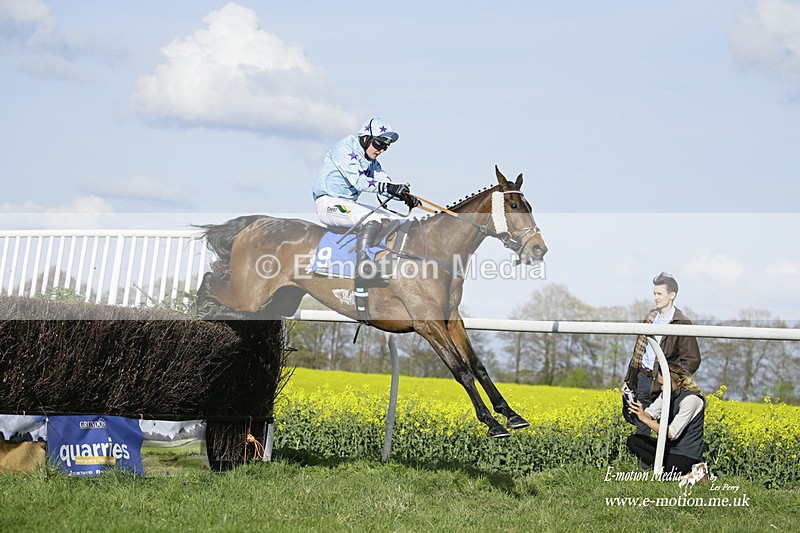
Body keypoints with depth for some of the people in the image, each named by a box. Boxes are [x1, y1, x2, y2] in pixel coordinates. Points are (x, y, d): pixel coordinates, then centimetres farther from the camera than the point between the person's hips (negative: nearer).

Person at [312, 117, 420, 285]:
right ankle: (362, 264, -40)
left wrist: (404, 195, -13)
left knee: (397, 220, 2)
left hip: (349, 204, 9)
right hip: (328, 203, -9)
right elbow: (358, 181, -25)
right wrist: (389, 187, -36)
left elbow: (384, 180, 7)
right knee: (373, 218, -33)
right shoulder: (344, 148, -14)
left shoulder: (371, 160, 15)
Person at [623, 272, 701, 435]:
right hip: (642, 377, 7)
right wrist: (627, 379, 16)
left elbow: (692, 360, -13)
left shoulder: (682, 324, -11)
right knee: (629, 415, 7)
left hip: (660, 383, -7)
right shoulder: (651, 317, 11)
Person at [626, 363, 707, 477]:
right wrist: (638, 413, -25)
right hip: (670, 447, 9)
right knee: (633, 440, 0)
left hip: (687, 456, -9)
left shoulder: (691, 398, -21)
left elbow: (672, 433, -24)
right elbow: (650, 413, -1)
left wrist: (644, 418, -27)